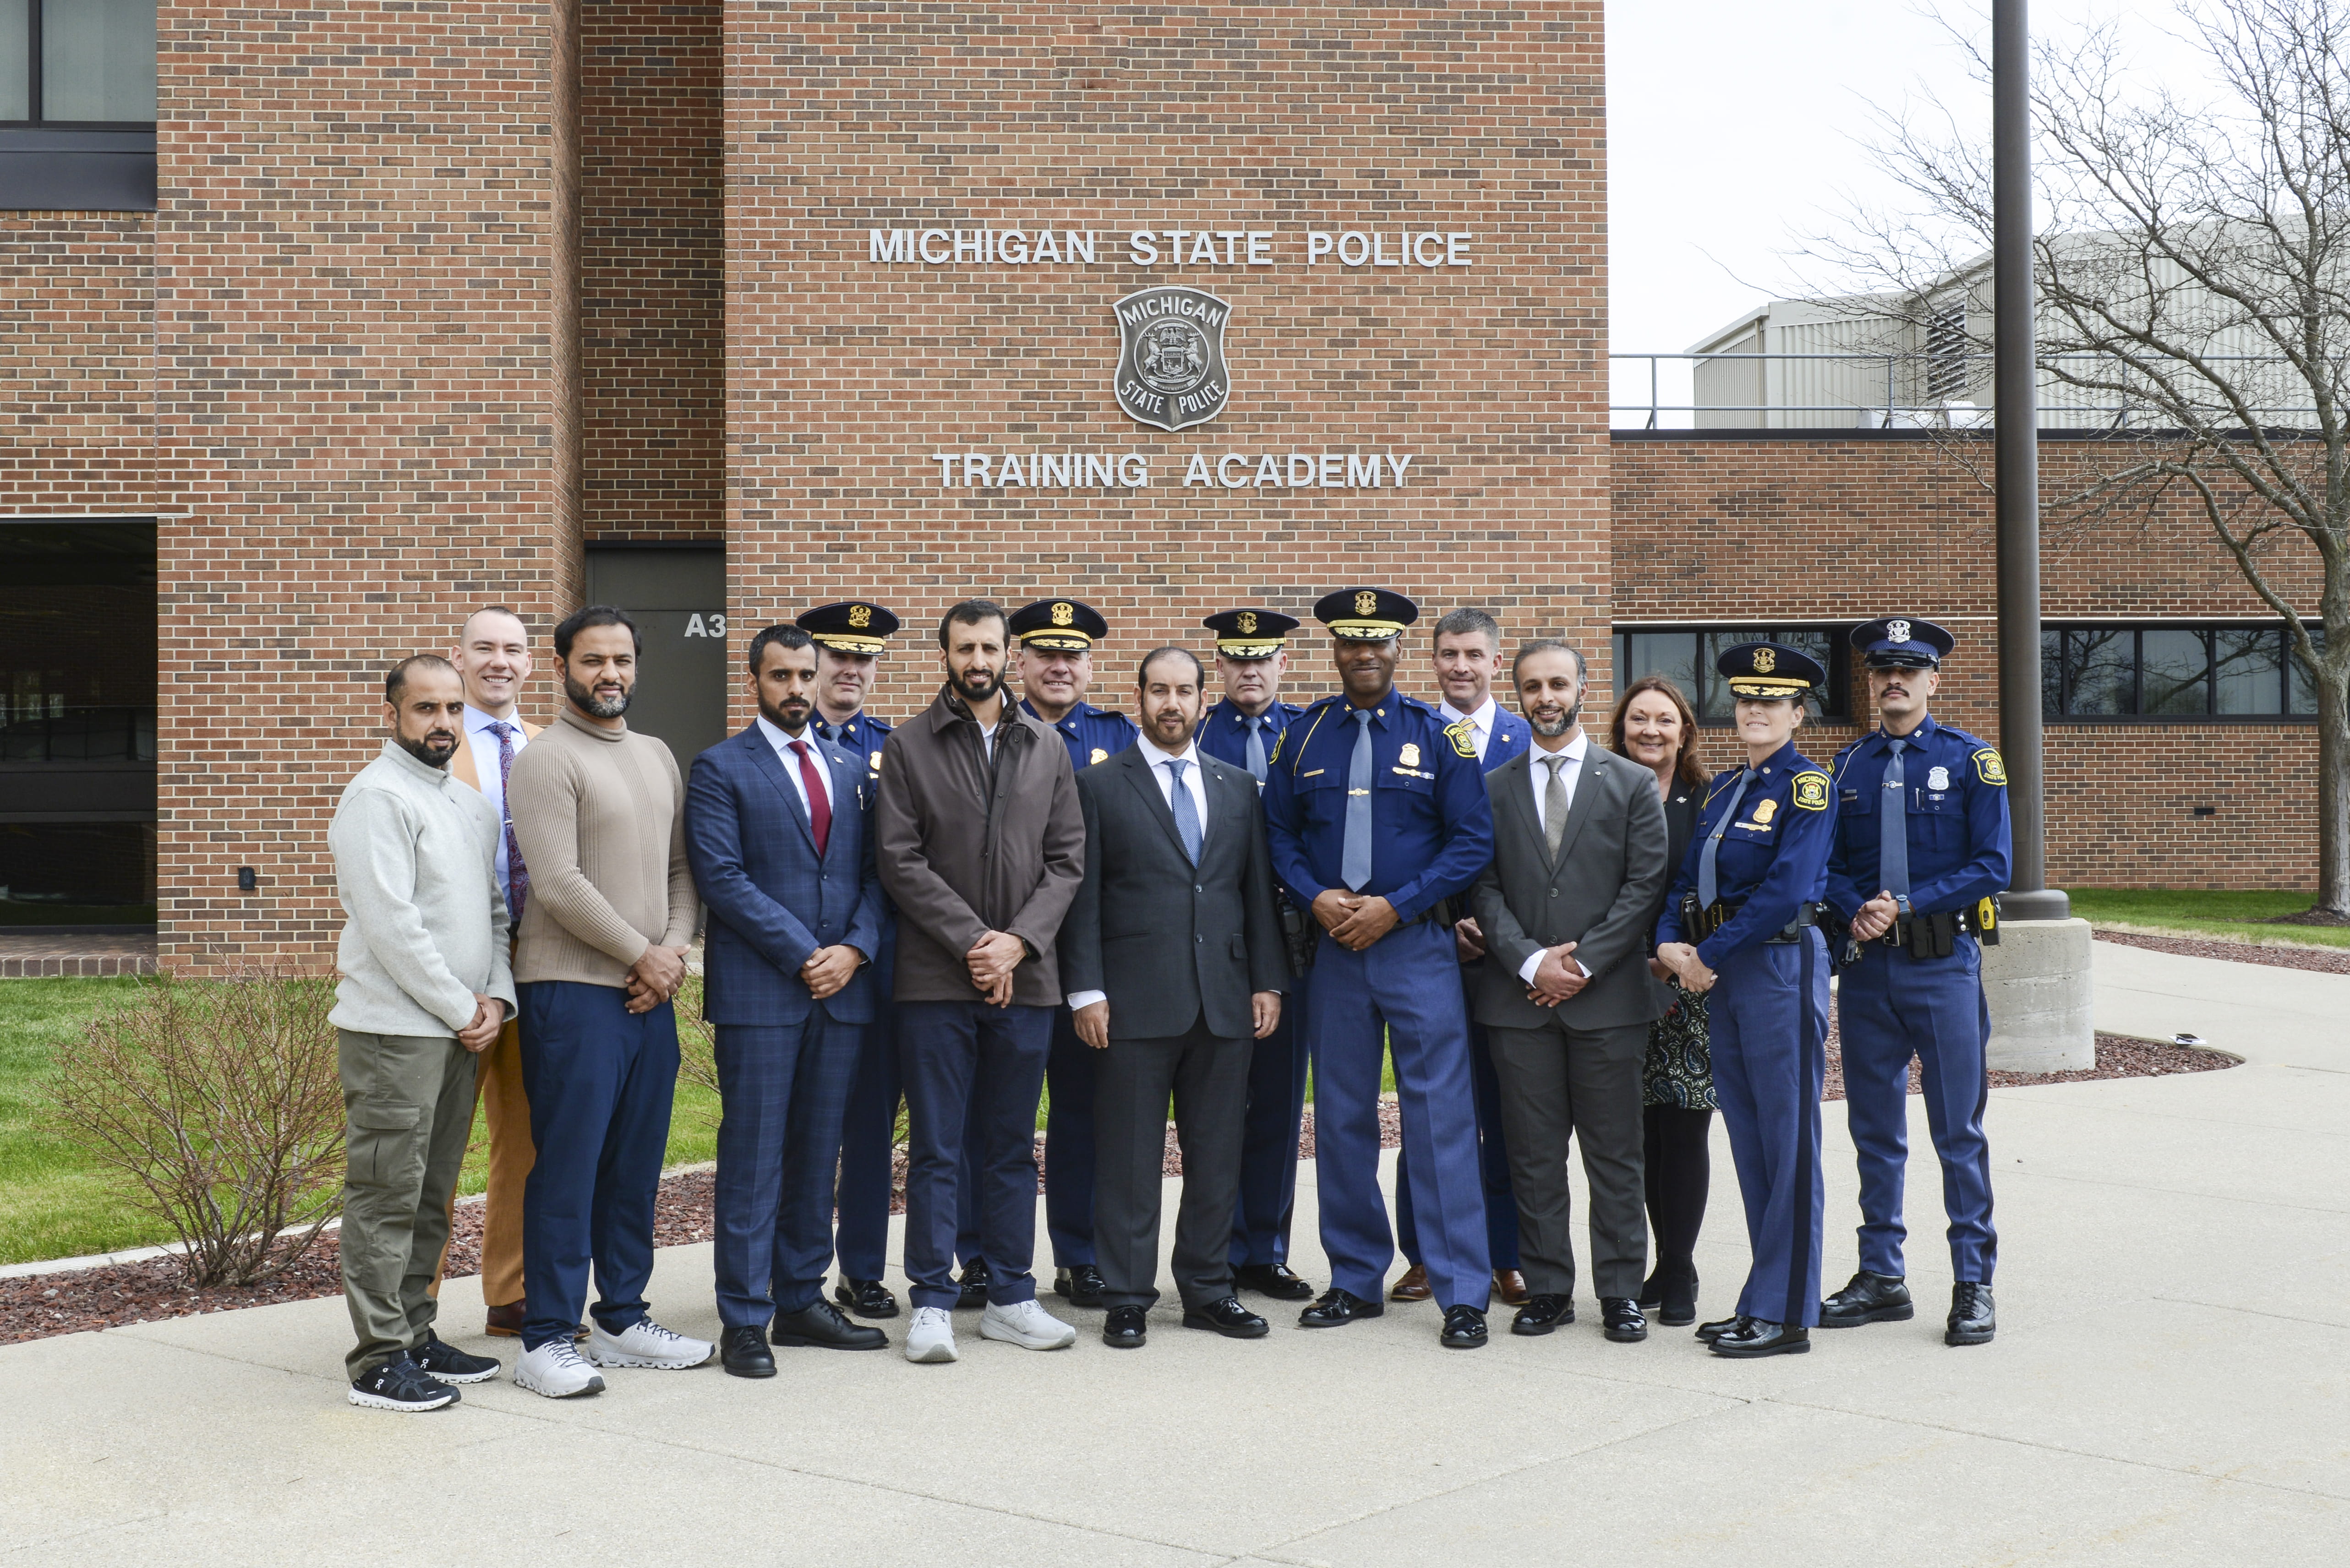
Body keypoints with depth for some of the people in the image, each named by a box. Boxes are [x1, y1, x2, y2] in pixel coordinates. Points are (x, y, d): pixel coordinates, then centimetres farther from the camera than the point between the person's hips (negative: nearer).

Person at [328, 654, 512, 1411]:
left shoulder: (470, 803, 17)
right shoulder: (378, 796, -10)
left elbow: (491, 910, 19)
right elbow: (391, 924, -16)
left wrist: (495, 996, 3)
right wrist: (462, 1010, -12)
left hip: (459, 1029, 8)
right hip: (394, 1028, -8)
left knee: (429, 1197, 14)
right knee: (387, 1194, -4)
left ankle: (416, 1336, 23)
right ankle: (380, 1361, 1)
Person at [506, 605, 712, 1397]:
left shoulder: (657, 758, 17)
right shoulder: (546, 760, -7)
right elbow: (559, 884, -14)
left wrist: (674, 951, -1)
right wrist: (641, 955, -9)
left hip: (651, 991, 7)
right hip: (573, 992, -7)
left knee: (636, 1165, 11)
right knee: (567, 1166, -5)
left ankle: (621, 1318, 21)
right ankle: (546, 1338, 1)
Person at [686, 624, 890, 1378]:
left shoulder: (852, 768, 16)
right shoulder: (721, 769, -1)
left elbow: (873, 871, 12)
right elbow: (723, 878, -10)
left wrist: (854, 949, -6)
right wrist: (802, 955, -13)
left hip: (842, 988, 5)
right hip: (759, 990, -5)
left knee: (818, 1155, 10)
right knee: (753, 1158, -3)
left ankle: (802, 1300, 19)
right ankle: (744, 1321, 2)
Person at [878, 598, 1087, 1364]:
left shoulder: (1046, 746, 10)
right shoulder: (908, 746, 1)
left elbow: (1067, 860, 6)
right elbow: (901, 862, -5)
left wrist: (1018, 940, -8)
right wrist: (972, 940, -12)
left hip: (1025, 979, 3)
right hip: (936, 981, -3)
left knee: (1013, 1148, 10)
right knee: (936, 1150, 1)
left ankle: (1010, 1299, 17)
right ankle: (933, 1303, 8)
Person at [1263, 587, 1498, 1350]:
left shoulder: (1439, 736, -1)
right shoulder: (1306, 734, 8)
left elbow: (1473, 841, -4)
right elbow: (1278, 830, 11)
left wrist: (1394, 906, -12)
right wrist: (1317, 898, -7)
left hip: (1418, 946, -3)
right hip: (1333, 946, 3)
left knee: (1441, 1118, -5)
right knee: (1341, 1119, 9)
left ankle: (1464, 1295, 0)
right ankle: (1356, 1280, 20)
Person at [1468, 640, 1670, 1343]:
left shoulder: (1632, 785, 6)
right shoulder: (1492, 789, 10)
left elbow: (1646, 887, -1)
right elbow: (1485, 889, 4)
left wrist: (1583, 964, -9)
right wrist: (1531, 963, -10)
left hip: (1607, 996, -1)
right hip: (1519, 996, 1)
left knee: (1614, 1153, 3)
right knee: (1533, 1154, 5)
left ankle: (1620, 1292, 11)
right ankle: (1547, 1289, 14)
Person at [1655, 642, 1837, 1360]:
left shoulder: (1808, 788, -7)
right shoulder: (1724, 790, 16)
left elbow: (1786, 891, -17)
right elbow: (1688, 878, 13)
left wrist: (1710, 952, -15)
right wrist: (1670, 941, -5)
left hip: (1782, 967, -8)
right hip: (1722, 976, 8)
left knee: (1787, 1144, -3)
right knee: (1749, 1144, 11)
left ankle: (1785, 1314, 0)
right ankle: (1764, 1302, 18)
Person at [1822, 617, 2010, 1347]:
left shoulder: (1970, 761, 0)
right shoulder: (1849, 766, 10)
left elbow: (1991, 866, -6)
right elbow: (1829, 863, 10)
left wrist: (1906, 905, -14)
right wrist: (1857, 911, -11)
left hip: (1943, 963, -4)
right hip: (1866, 965, 4)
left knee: (1959, 1130, -1)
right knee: (1875, 1129, 9)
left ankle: (1973, 1285, 6)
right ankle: (1880, 1277, 18)